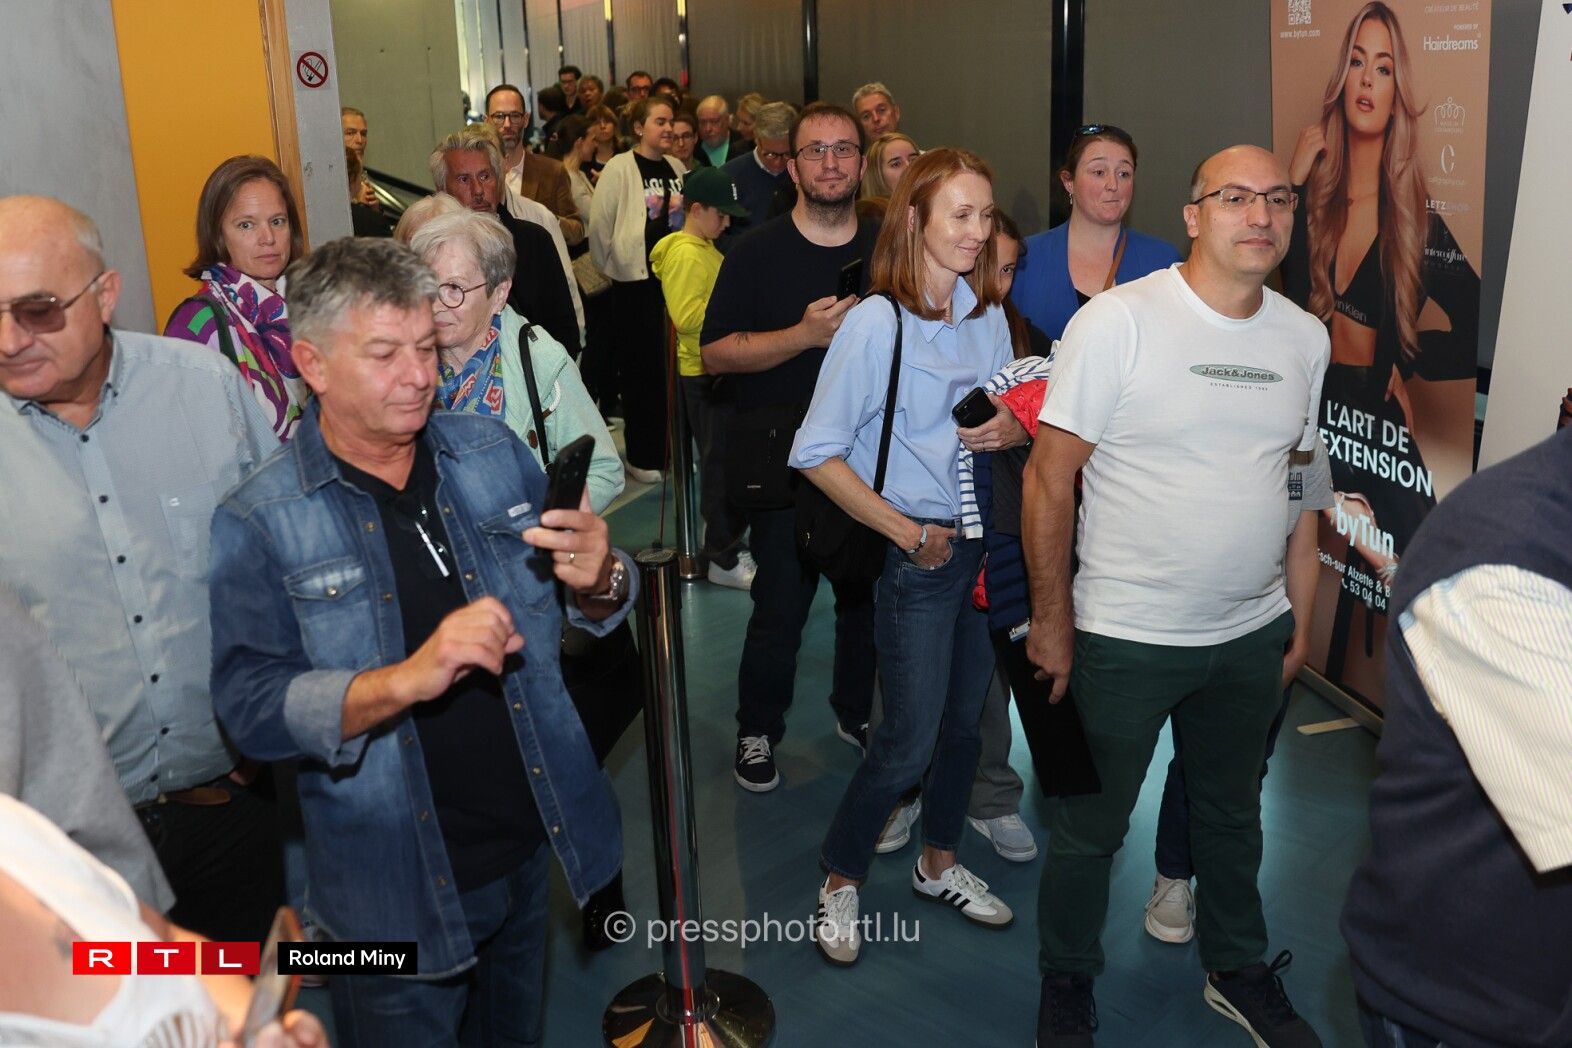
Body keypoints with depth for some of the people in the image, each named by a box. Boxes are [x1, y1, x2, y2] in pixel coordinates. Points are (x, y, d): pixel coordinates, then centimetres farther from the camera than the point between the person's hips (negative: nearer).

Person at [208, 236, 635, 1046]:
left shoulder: (492, 451, -1)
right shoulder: (258, 522, -12)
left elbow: (584, 615, 5)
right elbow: (250, 707, -19)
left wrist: (599, 579, -19)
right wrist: (406, 680, -34)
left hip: (535, 845, 4)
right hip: (396, 890, -4)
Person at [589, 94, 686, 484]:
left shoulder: (678, 168, 9)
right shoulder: (619, 169, -7)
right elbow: (599, 225, -6)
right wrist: (613, 266, 2)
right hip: (636, 281, -5)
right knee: (641, 368, 1)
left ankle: (673, 448, 20)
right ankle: (642, 456, 10)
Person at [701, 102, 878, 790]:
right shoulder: (757, 254, -3)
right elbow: (715, 352, -9)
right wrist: (805, 334, -21)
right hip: (785, 466, -3)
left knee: (869, 598, 14)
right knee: (780, 609, 2)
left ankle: (856, 711, 35)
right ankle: (758, 731, 22)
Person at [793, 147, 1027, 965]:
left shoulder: (988, 318, 5)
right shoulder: (877, 322, -14)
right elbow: (817, 454, -15)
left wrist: (1014, 433, -9)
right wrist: (906, 532, -14)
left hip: (981, 543, 6)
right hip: (913, 552, -6)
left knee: (966, 716, 16)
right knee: (910, 737, 0)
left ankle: (939, 865, 37)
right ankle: (840, 881, 22)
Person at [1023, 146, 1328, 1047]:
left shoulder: (1306, 337, 3)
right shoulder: (1119, 321, -15)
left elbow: (1296, 479, 13)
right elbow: (1050, 477, -14)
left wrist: (1299, 614, 10)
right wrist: (1051, 622, -13)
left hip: (1253, 635, 5)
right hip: (1122, 636, -5)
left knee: (1233, 814, 24)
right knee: (1090, 829, 11)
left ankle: (1239, 971, 47)